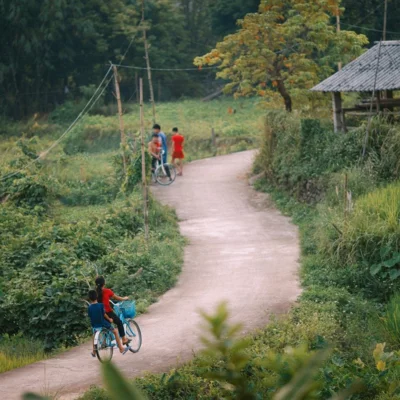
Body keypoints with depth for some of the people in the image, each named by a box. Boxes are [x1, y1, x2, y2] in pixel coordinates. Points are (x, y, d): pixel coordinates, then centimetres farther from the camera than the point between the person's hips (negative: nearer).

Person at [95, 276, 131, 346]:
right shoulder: (107, 291, -10)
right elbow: (118, 298, 2)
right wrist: (125, 298, 22)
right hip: (108, 312, -4)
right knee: (119, 322, 20)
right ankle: (124, 339, 21)